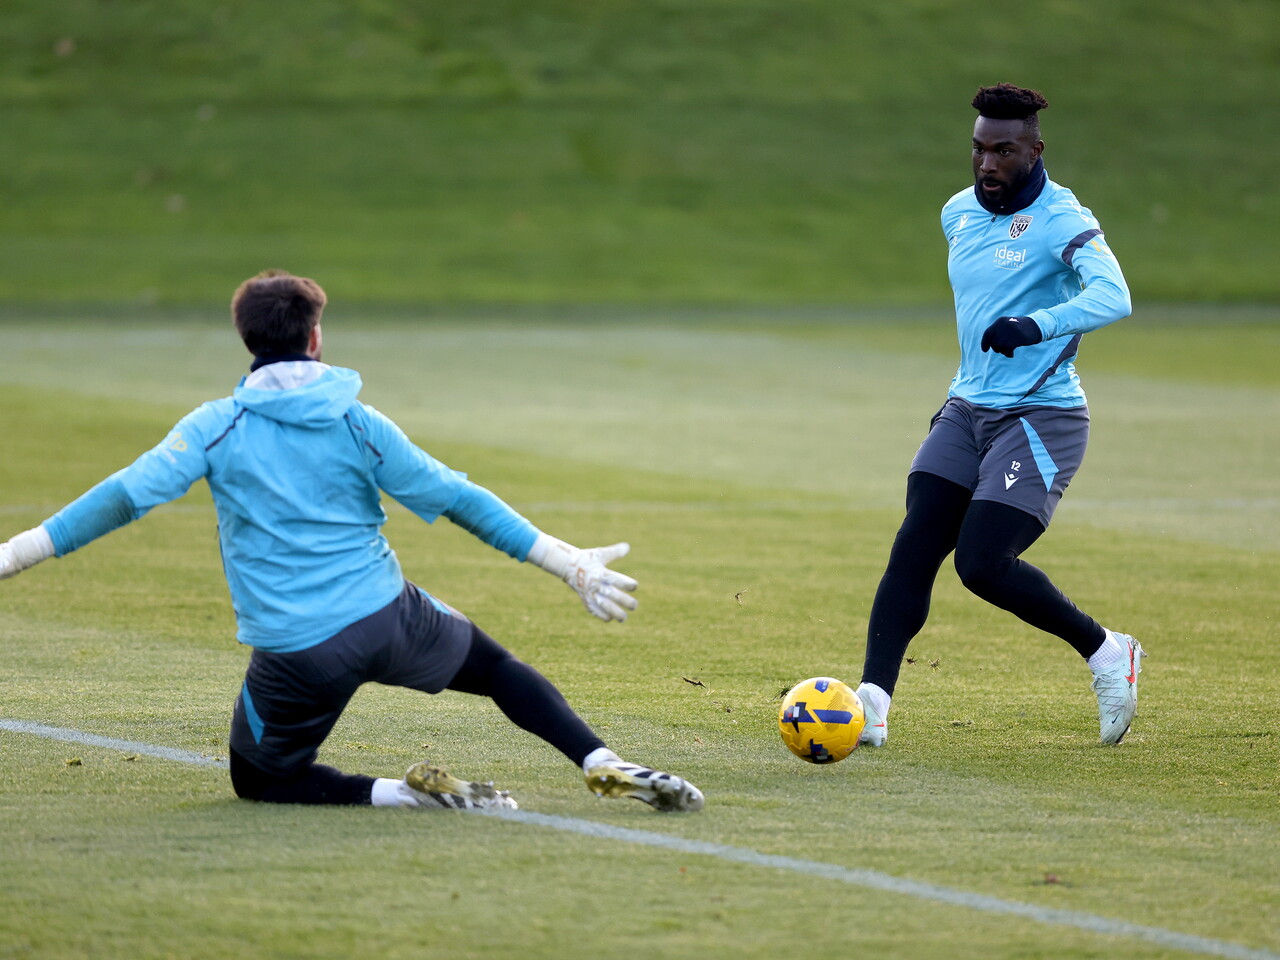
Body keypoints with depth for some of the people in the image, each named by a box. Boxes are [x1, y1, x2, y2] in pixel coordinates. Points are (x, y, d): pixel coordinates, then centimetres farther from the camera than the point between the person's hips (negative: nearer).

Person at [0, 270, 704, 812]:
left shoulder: (218, 427, -3)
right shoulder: (358, 423, 1)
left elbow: (125, 496, -9)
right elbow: (456, 499, 3)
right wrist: (569, 565, 9)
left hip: (294, 658, -2)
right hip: (389, 621, 2)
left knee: (259, 778, 18)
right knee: (495, 667, 27)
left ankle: (394, 794, -7)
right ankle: (604, 764, 7)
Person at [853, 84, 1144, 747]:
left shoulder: (1061, 221, -14)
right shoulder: (958, 213, 10)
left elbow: (1113, 297, -32)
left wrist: (1038, 326, -45)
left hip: (1043, 415, -7)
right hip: (969, 407, 7)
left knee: (982, 564, -16)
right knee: (913, 549, -8)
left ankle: (1106, 653, 5)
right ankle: (872, 702, -12)